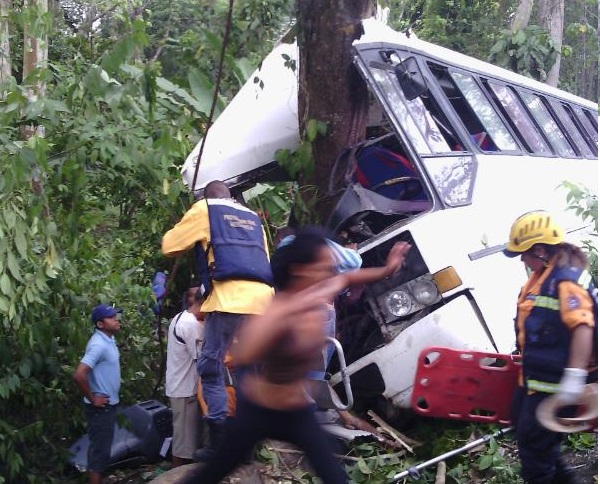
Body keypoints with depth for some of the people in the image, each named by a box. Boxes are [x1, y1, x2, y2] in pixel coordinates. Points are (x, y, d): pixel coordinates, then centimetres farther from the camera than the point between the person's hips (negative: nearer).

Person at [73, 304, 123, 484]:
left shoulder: (109, 339, 7)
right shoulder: (99, 344, -23)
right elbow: (79, 375, -31)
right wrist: (92, 399, -19)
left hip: (109, 404, 9)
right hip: (101, 407, -9)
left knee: (102, 448, 18)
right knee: (99, 449, -2)